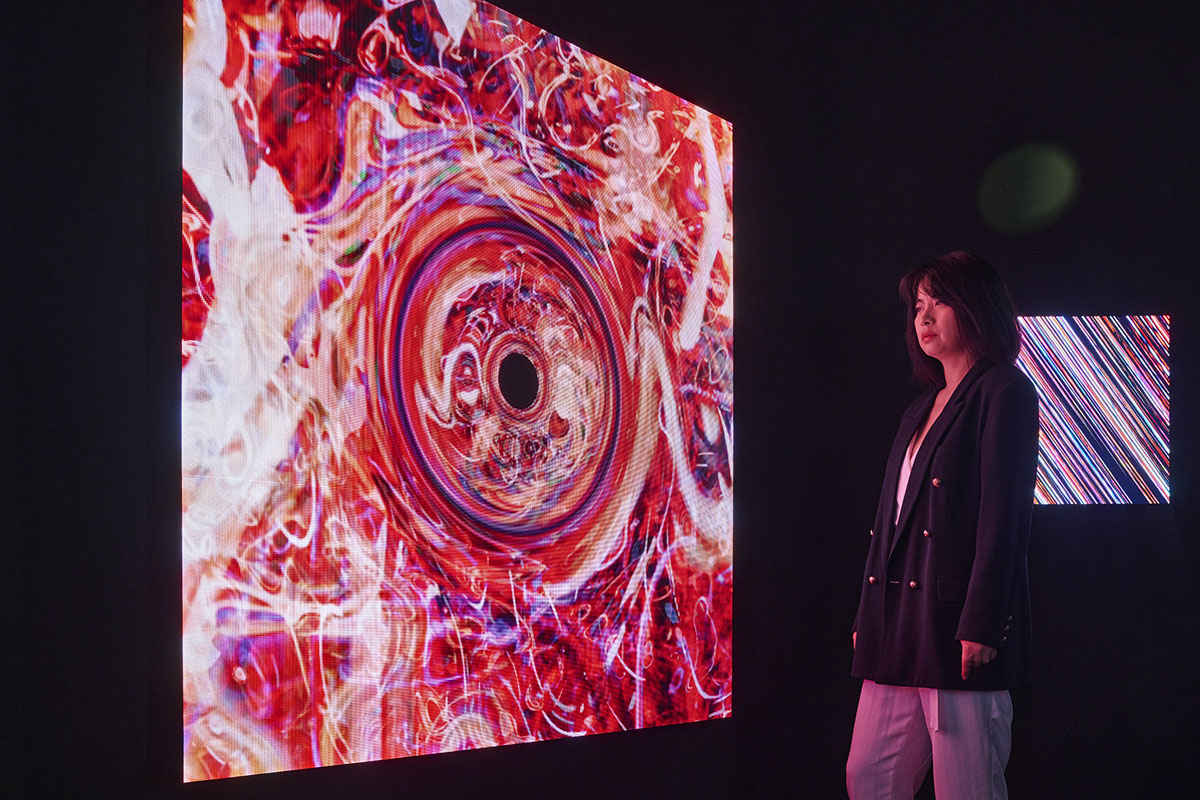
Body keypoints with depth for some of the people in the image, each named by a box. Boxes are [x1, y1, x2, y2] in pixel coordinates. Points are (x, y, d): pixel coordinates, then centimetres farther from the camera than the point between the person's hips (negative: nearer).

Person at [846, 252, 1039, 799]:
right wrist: (868, 619, 16)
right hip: (899, 629, 8)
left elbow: (1004, 517, -12)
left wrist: (980, 627, -18)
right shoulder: (921, 409, 21)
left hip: (956, 624, -8)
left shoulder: (1003, 393, -4)